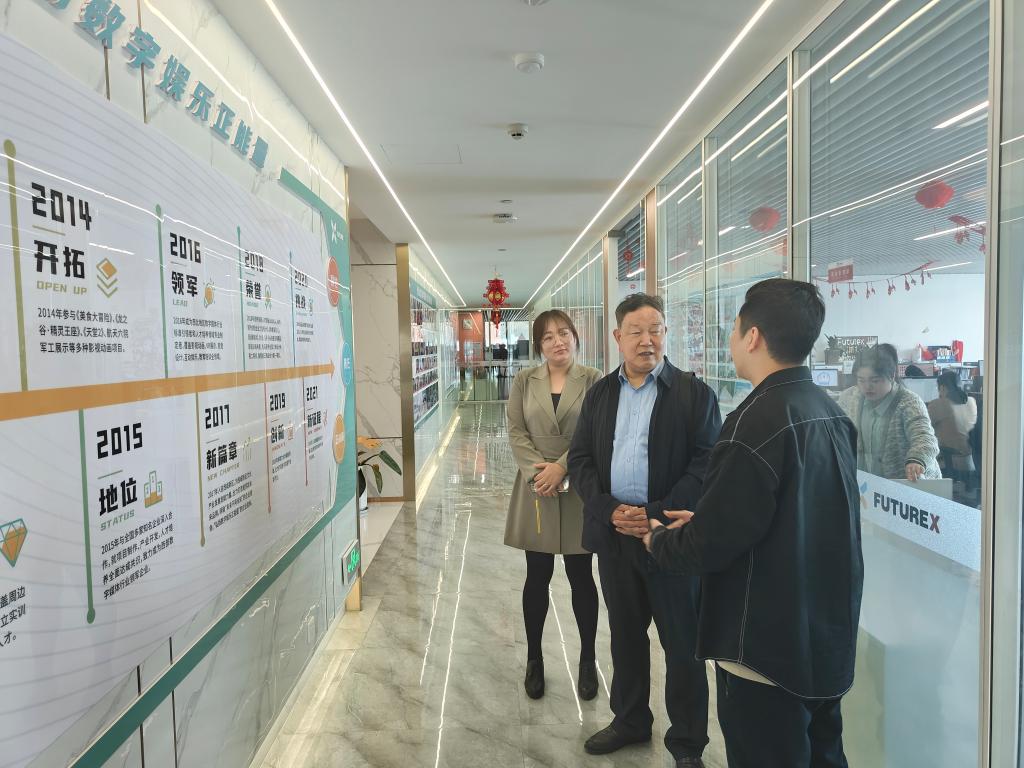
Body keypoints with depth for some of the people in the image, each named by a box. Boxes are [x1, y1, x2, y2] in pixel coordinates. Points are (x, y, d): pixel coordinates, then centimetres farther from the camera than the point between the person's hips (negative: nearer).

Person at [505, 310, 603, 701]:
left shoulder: (593, 379, -2)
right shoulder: (524, 380, 6)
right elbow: (516, 432, 0)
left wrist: (561, 467, -16)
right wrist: (537, 470, -13)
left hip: (579, 489, -1)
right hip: (536, 489, 2)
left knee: (581, 577, 9)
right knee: (537, 577, 11)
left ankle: (587, 660, 26)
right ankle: (534, 658, 28)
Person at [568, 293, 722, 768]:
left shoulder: (694, 393, -4)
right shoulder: (599, 394, 8)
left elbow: (705, 464, -10)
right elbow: (580, 459, 5)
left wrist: (657, 515, -18)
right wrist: (609, 510, -10)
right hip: (613, 534, 4)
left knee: (682, 643, 9)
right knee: (625, 635, 18)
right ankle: (630, 720, 38)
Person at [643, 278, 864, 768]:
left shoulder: (757, 420, -24)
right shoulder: (831, 412, 3)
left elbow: (708, 547, -23)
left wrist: (659, 539, -3)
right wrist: (705, 521, 11)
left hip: (767, 651, -9)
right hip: (828, 641, 9)